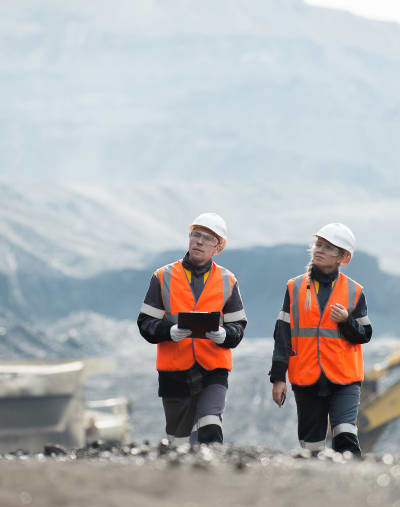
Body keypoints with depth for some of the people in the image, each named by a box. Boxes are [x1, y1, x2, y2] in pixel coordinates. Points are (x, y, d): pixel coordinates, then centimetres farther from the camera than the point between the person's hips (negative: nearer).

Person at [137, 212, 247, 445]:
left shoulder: (227, 281, 7)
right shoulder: (164, 277, 4)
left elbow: (237, 327, 6)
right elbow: (146, 324, 1)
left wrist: (222, 335, -18)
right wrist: (171, 332, -20)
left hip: (213, 372, -1)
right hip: (175, 371, 1)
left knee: (210, 430, -22)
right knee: (180, 439, 9)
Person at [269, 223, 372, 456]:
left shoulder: (354, 291, 5)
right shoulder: (295, 288, 7)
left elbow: (364, 335, 7)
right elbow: (283, 334, 7)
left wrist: (346, 321, -14)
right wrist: (278, 377, 3)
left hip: (345, 379, -2)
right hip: (306, 379, 2)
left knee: (345, 436, -19)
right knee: (312, 444, 5)